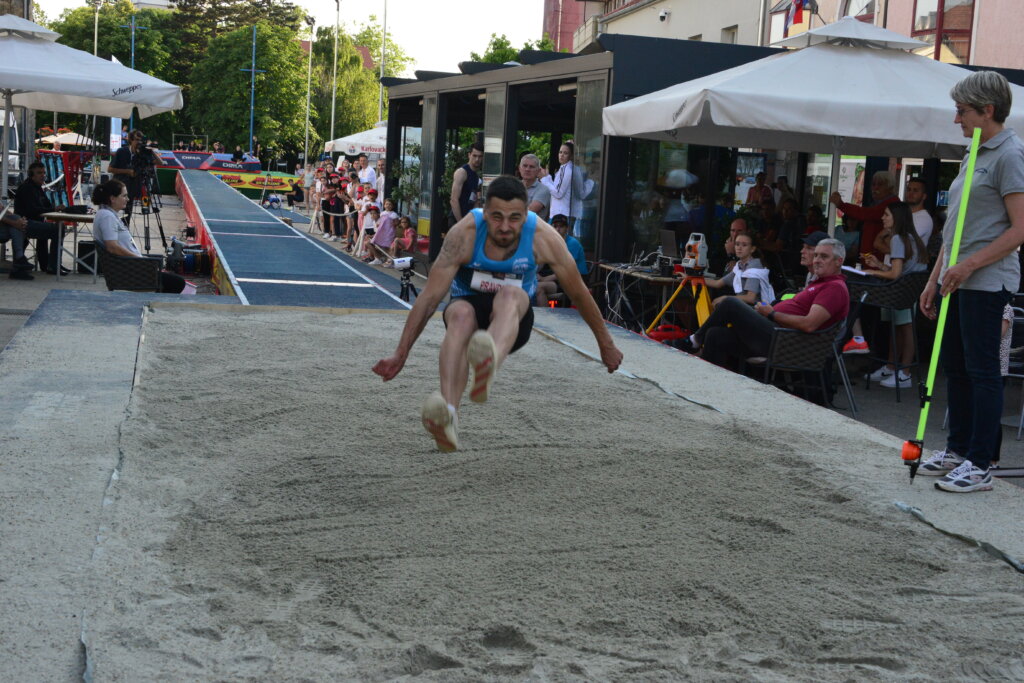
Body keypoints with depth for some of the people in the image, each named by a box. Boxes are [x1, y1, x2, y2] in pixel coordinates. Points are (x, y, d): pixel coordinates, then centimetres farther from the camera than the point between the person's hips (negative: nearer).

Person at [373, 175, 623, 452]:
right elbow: (429, 297, -16)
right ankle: (447, 416, -58)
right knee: (460, 315, -37)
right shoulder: (465, 233, -19)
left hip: (515, 317, 0)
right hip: (469, 305, 0)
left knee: (509, 295, -36)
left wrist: (605, 344, 7)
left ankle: (490, 363, -70)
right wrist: (401, 353, -18)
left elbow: (579, 294, -2)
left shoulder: (543, 238, -15)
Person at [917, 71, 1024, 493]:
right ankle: (957, 450, 24)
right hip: (958, 280, 9)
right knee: (954, 366, 13)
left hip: (987, 281, -9)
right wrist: (935, 278, 19)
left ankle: (979, 465, 1)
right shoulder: (976, 155, 17)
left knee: (981, 369, -4)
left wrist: (970, 264, -20)